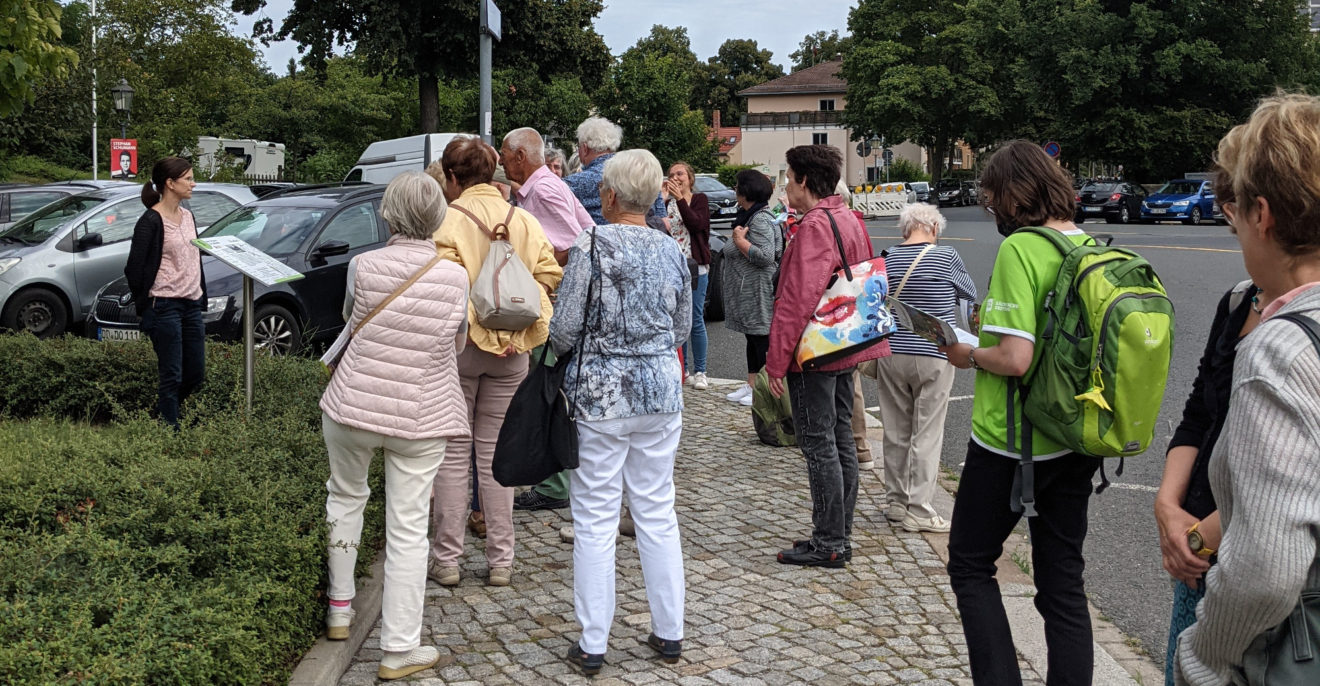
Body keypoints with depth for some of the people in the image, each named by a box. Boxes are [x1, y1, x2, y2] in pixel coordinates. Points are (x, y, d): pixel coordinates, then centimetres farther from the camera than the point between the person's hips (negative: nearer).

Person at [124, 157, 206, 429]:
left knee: (196, 374, 11)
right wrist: (144, 303, -1)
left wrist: (202, 299, 14)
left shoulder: (187, 217, 14)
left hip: (192, 305, 8)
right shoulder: (151, 221, -11)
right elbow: (134, 267, -10)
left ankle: (161, 414, 32)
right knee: (172, 375, -3)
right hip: (165, 307, -8)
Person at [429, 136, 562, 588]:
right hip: (511, 349, 4)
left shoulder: (447, 220, -8)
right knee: (497, 452, 11)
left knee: (452, 453, 6)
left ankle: (447, 559, 11)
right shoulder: (524, 220, 7)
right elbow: (549, 275, 2)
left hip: (458, 345, -4)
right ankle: (501, 559, 14)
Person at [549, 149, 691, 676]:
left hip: (603, 395, -5)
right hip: (662, 390, 5)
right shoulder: (671, 250, 3)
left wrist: (567, 353, 10)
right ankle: (669, 633, 22)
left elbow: (564, 329, -11)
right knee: (658, 514, 14)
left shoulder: (593, 244, -12)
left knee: (595, 522, 3)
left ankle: (592, 646, 10)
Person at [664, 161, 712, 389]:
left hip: (695, 267, -4)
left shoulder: (699, 199, 3)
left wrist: (680, 198, -16)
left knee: (696, 320, -4)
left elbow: (696, 224, -15)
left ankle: (699, 371, 3)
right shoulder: (667, 202, 13)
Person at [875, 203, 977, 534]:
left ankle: (897, 501, 21)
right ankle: (917, 509, 3)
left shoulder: (887, 259, 1)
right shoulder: (945, 257, -8)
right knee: (927, 433, 1)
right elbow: (970, 293, 8)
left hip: (891, 355, 4)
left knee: (895, 431, 12)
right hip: (932, 357, -4)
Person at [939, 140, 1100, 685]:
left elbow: (1014, 359, -26)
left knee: (971, 564, 11)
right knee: (1063, 579, 15)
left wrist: (967, 354, -6)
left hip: (1012, 441, -7)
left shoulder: (1020, 249, -19)